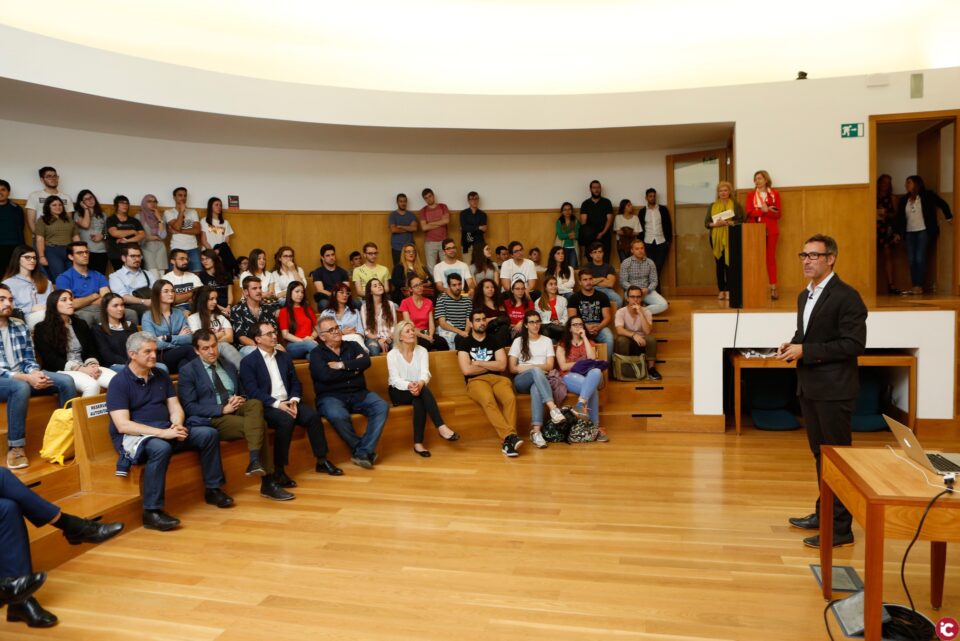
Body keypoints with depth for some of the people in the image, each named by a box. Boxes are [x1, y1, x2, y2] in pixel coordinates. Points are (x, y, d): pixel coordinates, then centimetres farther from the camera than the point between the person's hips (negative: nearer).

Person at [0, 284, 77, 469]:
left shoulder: (21, 326, 10)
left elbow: (30, 360, 10)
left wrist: (35, 374, -14)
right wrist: (28, 378, -26)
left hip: (24, 376, 5)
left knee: (66, 381, -16)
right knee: (21, 387, -38)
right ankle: (15, 447, -30)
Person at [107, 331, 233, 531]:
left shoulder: (161, 376, 10)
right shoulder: (119, 382, -10)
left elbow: (175, 408, 10)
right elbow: (123, 425, -18)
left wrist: (177, 426, -15)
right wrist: (162, 433, -25)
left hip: (165, 432, 7)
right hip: (133, 436, -7)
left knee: (209, 434, -9)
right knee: (161, 448, -39)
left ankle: (212, 489, 5)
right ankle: (152, 512, -30)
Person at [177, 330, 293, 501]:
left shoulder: (229, 366, 19)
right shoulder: (188, 371, 0)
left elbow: (242, 392, 22)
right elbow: (189, 407, -9)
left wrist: (241, 399, -5)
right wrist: (223, 409, -19)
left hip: (235, 410, 6)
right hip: (212, 419, -6)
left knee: (255, 403, -30)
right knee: (259, 424, -29)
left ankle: (255, 461, -35)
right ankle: (268, 483, -28)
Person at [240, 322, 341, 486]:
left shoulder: (284, 357, 16)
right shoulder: (248, 362, -3)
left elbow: (295, 382, 14)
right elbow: (253, 392, -13)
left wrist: (294, 400, -7)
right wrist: (277, 404, -22)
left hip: (287, 403, 5)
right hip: (266, 407, -5)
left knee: (313, 415, -20)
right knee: (286, 420, -34)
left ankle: (322, 461, -8)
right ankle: (279, 470, -26)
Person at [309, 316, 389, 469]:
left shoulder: (352, 346, 16)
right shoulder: (317, 354, 6)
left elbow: (366, 361, -4)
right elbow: (326, 376, -13)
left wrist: (342, 365, -12)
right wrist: (354, 368, -4)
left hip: (358, 394, 4)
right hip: (331, 397, -3)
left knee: (382, 407, -22)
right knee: (338, 416, -36)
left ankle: (363, 452, -25)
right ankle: (360, 449, -16)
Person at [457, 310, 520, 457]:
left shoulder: (494, 341, 18)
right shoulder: (465, 343, 9)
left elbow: (502, 366, 5)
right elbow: (467, 370, -5)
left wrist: (478, 363, 0)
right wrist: (491, 365, 5)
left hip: (497, 378, 3)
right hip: (476, 381, -3)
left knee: (510, 398, -32)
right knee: (488, 400, -38)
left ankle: (507, 440, -35)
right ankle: (511, 435, -43)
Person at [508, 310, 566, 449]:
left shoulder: (547, 341, 16)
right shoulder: (518, 341, 12)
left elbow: (549, 366, 5)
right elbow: (512, 368, 4)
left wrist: (527, 366, -8)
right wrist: (534, 367, -11)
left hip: (539, 379, 1)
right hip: (521, 381, -1)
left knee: (536, 388, -40)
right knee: (536, 371, -38)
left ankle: (535, 431, -52)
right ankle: (553, 408, -53)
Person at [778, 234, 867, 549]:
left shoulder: (846, 296, -14)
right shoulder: (805, 296, 13)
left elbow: (854, 344, -19)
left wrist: (805, 351, -20)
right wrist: (793, 345, 0)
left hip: (834, 389, -8)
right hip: (809, 386, 9)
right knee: (820, 454, 18)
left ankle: (840, 527, 10)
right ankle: (823, 513, 31)